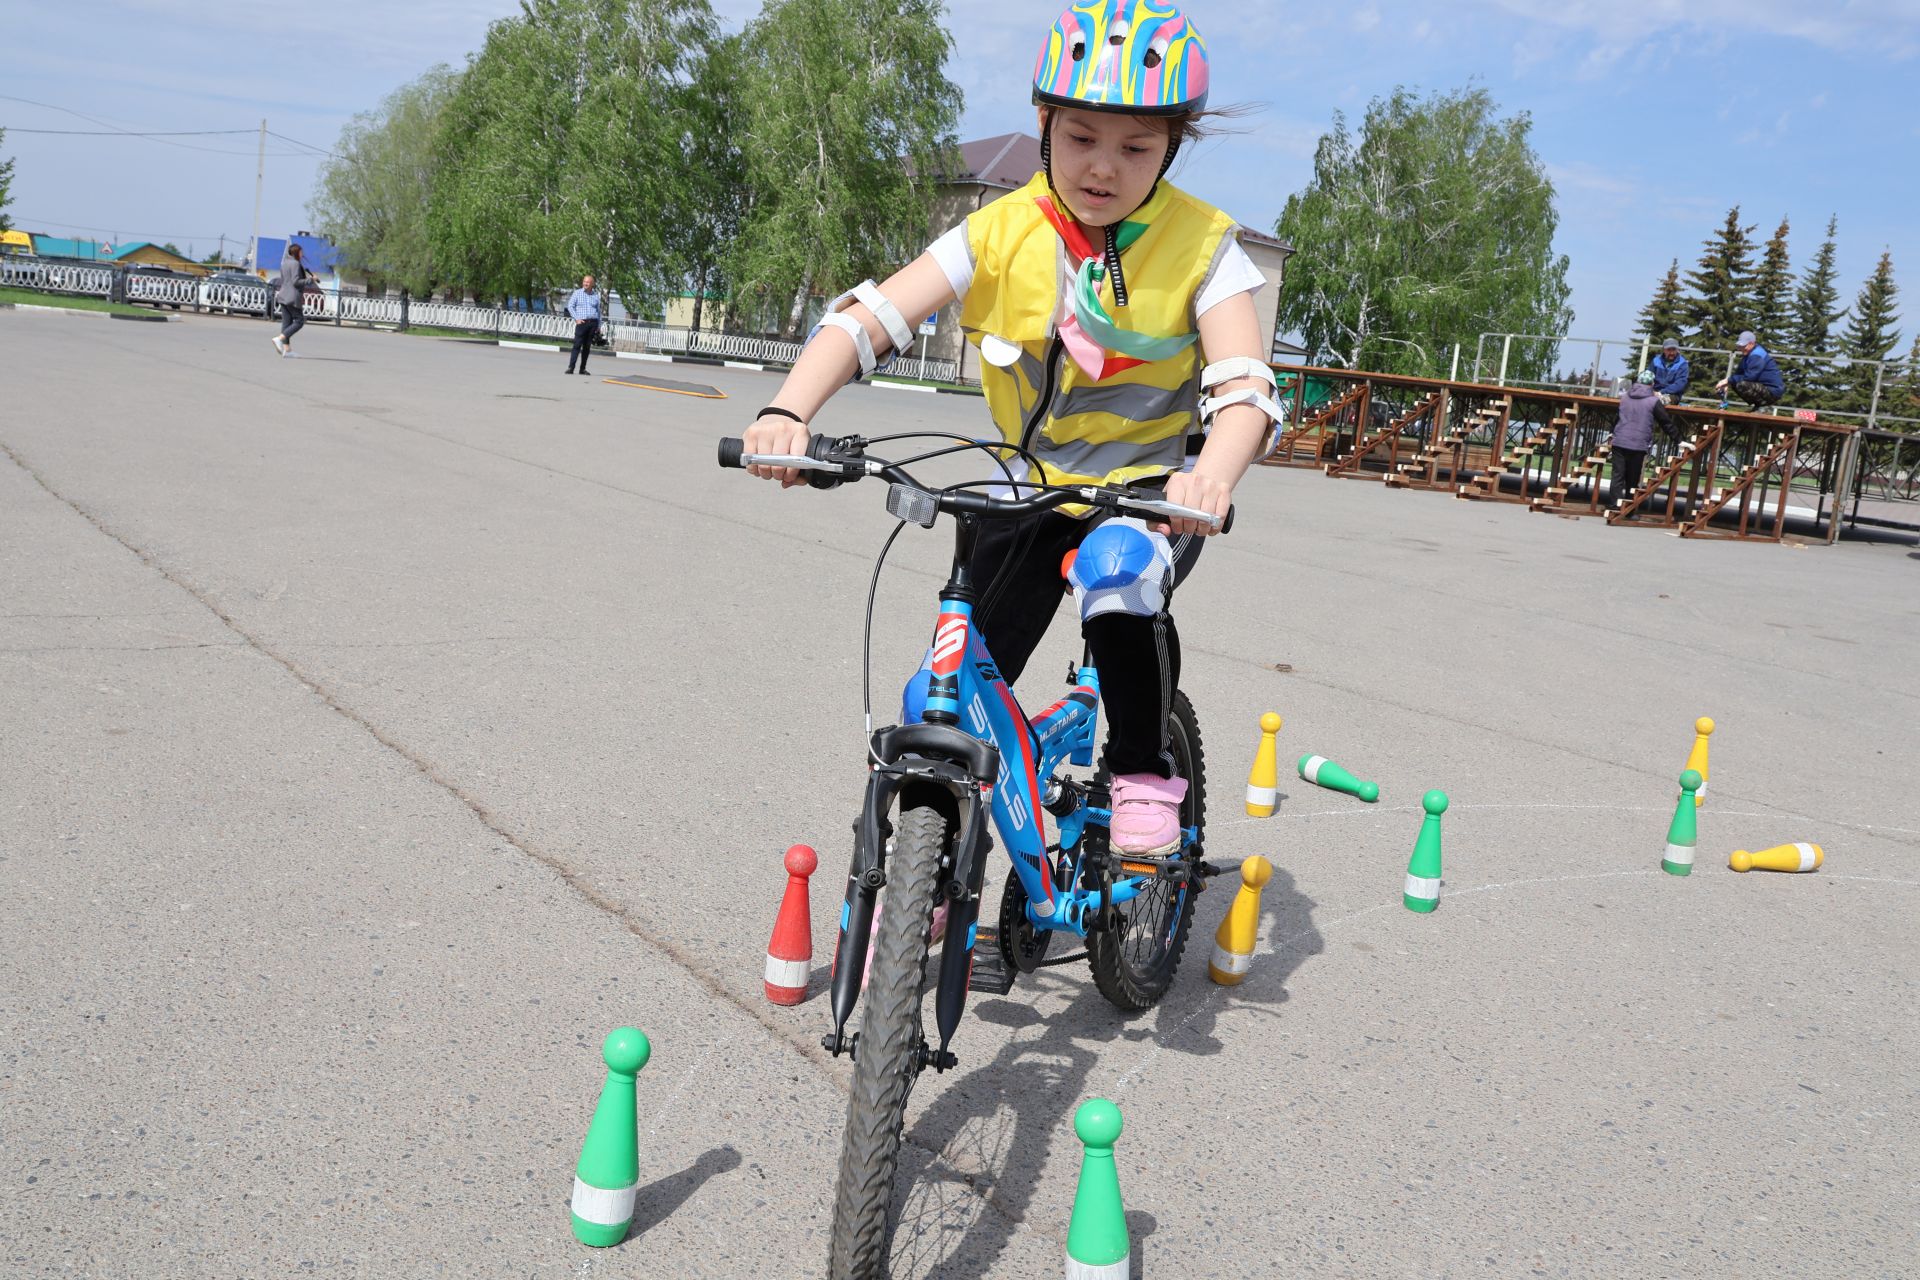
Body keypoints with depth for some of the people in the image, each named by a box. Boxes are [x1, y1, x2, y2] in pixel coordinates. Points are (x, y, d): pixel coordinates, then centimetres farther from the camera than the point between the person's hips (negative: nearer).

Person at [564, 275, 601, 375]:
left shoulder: (596, 296, 13)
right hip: (581, 322, -3)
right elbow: (570, 306, 2)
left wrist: (599, 326, 12)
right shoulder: (577, 293, 5)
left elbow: (598, 311, 17)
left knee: (587, 347, 4)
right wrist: (576, 318, -9)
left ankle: (583, 368, 8)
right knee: (577, 345, -10)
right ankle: (570, 367, -12)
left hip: (593, 323, 3)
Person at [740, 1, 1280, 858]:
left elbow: (1244, 387, -28)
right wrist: (788, 411, -40)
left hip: (1155, 485, -2)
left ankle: (1143, 772, -11)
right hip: (1035, 486, 2)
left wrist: (1214, 473, -51)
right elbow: (867, 317, -22)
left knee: (1118, 569, -37)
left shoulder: (1202, 248, -16)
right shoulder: (1001, 235, -13)